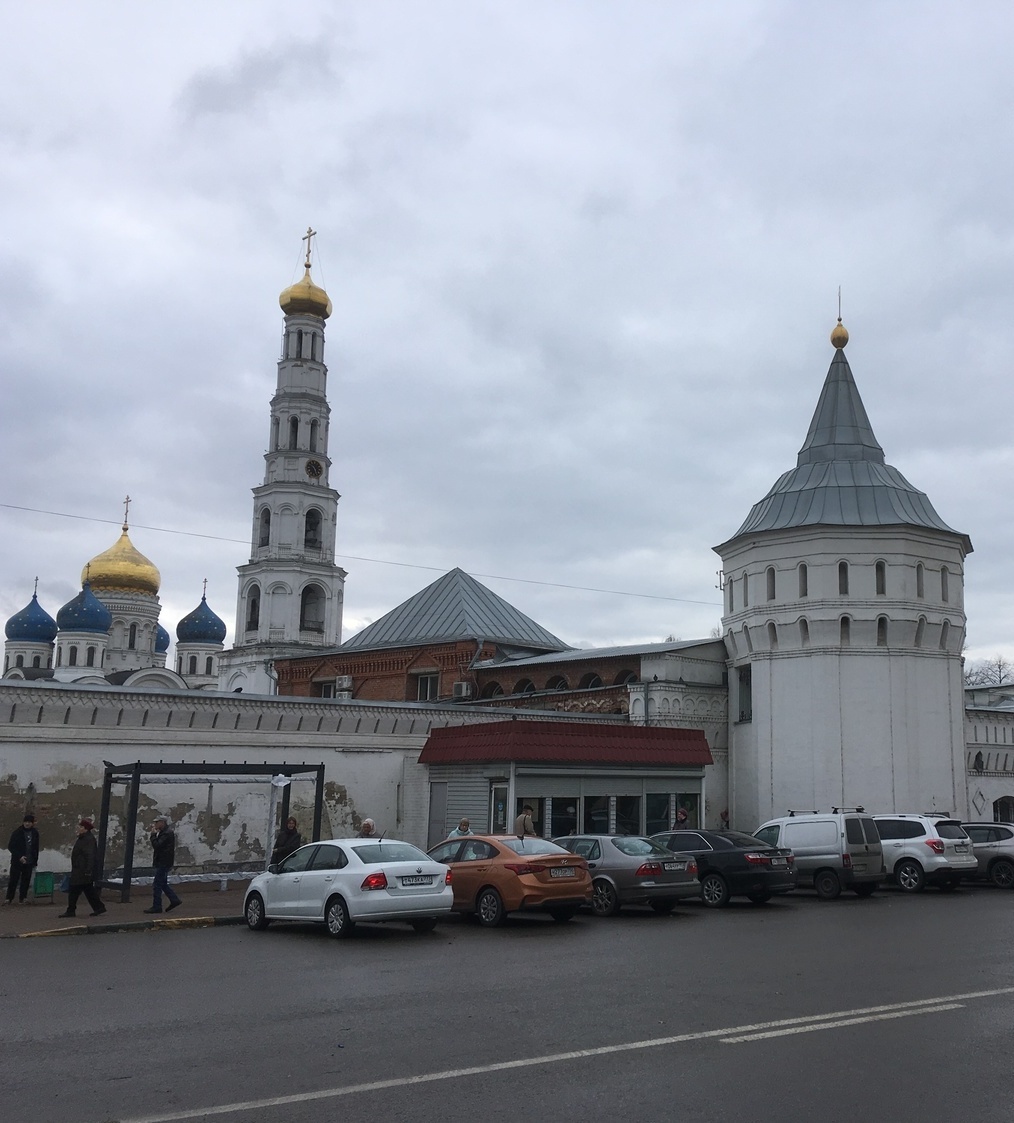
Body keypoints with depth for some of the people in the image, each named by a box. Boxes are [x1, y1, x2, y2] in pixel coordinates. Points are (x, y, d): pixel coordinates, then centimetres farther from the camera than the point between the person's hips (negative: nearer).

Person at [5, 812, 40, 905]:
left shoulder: (35, 833, 6)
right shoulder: (17, 832, -6)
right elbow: (11, 846, -6)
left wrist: (35, 860, 11)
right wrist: (19, 856, -15)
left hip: (29, 862, 3)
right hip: (17, 861, -3)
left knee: (26, 880, 3)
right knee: (14, 879, -4)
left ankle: (22, 898, 10)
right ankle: (9, 898, 4)